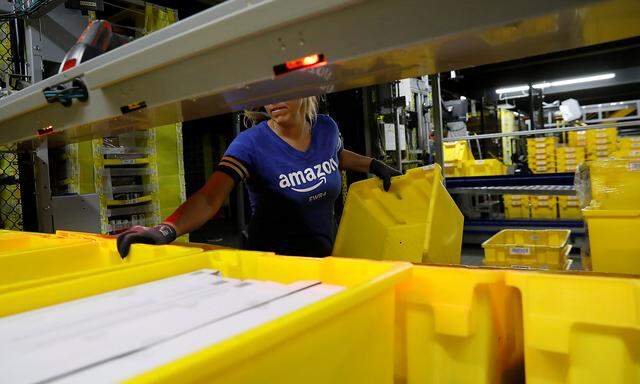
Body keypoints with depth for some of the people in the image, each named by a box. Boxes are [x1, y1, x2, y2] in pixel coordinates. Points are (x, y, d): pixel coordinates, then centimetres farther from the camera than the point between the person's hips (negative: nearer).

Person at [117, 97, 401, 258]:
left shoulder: (326, 128, -6)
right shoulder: (251, 144, -21)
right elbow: (209, 199, -34)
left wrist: (373, 165, 7)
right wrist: (167, 229, -51)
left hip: (327, 253, 5)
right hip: (274, 260, -4)